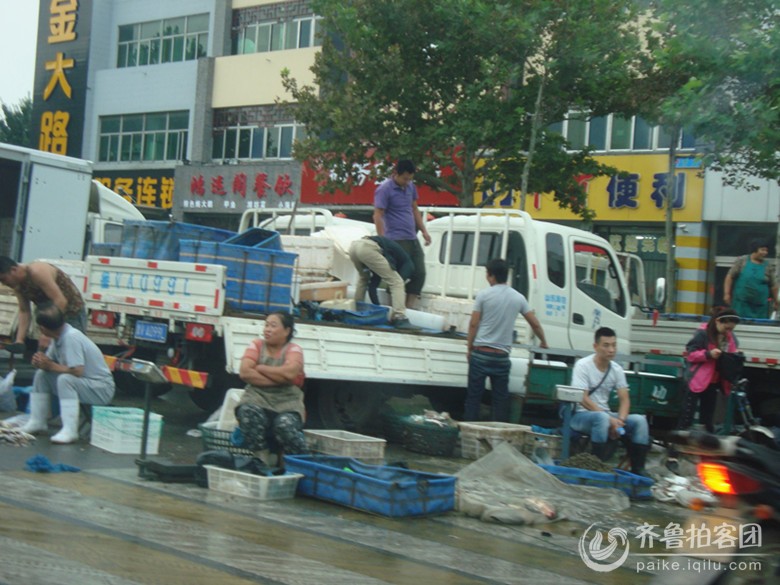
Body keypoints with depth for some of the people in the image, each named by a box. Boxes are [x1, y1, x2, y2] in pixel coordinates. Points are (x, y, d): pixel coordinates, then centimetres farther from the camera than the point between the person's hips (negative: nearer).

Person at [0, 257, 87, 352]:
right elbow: (24, 311, 3)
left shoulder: (37, 272, -28)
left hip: (73, 314, -9)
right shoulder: (17, 285, -2)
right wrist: (19, 339, -9)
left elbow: (60, 301, -32)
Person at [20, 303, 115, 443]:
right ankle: (37, 421, 9)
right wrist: (41, 362, -13)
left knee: (65, 379, -33)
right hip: (83, 384, 9)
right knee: (41, 375, 6)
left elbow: (77, 371, -31)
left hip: (102, 389, -9)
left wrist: (51, 366, -19)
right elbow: (50, 362, 10)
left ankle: (70, 430, -31)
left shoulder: (71, 337, -25)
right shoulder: (59, 336, 1)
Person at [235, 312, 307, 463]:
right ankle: (260, 462, -25)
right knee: (249, 413, -34)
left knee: (286, 424, -34)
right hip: (257, 399, 1)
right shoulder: (256, 345, 13)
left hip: (287, 403, -1)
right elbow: (245, 372, -4)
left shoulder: (293, 349, 7)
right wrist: (278, 378, -8)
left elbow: (290, 372, -15)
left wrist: (260, 368, -5)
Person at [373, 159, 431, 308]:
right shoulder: (384, 189, -12)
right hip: (396, 240, -8)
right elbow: (378, 216, -14)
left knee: (419, 273, 6)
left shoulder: (410, 186, 11)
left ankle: (409, 307, 14)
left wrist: (424, 231, 15)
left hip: (412, 239, 8)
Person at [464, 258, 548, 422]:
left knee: (474, 395, 3)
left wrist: (469, 348, 8)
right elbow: (535, 323, 11)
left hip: (481, 352, -2)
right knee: (501, 398, 7)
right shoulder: (518, 298, 5)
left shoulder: (483, 295, -4)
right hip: (502, 355, 2)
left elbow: (473, 324, -3)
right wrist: (543, 341, 28)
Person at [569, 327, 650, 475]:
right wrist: (610, 420, -25)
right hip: (581, 415, -6)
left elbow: (624, 399, 2)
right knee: (602, 418, -38)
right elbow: (583, 399, -19)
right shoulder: (583, 365, -12)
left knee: (639, 420, -15)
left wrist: (620, 420, -20)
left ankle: (638, 470, -12)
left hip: (605, 414, 6)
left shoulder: (617, 370, 4)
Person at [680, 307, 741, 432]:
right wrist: (708, 354, -26)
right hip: (698, 380, -6)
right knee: (687, 417, -4)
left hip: (714, 382, 6)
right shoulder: (703, 333, -14)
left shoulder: (731, 337, 3)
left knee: (708, 418, 14)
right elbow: (690, 354, -13)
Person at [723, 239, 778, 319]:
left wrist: (775, 301, 13)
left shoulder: (768, 266, 6)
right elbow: (730, 277, 1)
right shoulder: (742, 261, 0)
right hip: (741, 303, -2)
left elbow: (773, 286, 11)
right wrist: (727, 294, -4)